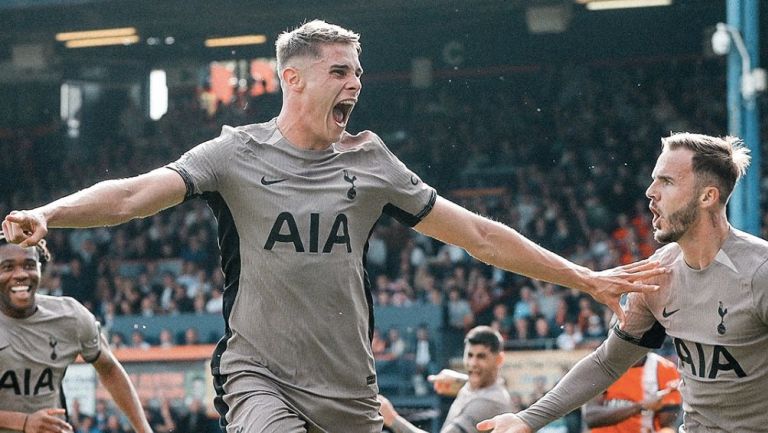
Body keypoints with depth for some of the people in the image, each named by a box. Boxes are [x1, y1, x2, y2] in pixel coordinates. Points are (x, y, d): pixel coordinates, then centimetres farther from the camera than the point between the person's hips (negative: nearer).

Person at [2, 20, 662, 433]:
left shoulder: (371, 163, 9)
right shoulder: (237, 154, 0)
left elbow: (477, 234, 13)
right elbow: (135, 194, -12)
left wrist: (585, 278, 12)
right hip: (261, 377, -3)